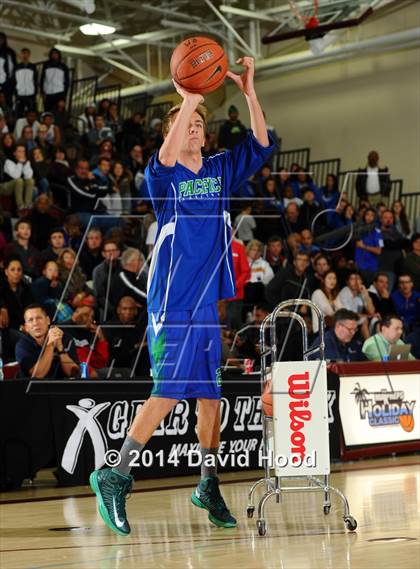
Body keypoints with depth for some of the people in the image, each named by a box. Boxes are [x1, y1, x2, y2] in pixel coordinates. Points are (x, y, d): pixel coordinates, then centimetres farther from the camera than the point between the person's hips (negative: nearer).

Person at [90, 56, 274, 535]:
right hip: (171, 302, -6)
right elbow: (165, 160, -28)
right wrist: (189, 100, -34)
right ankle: (115, 478, -7)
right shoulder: (161, 177, -4)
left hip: (207, 301, 6)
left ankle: (208, 487, 20)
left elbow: (260, 144, 2)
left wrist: (249, 92, -9)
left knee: (210, 396, 8)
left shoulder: (221, 171, 11)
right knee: (169, 390, -14)